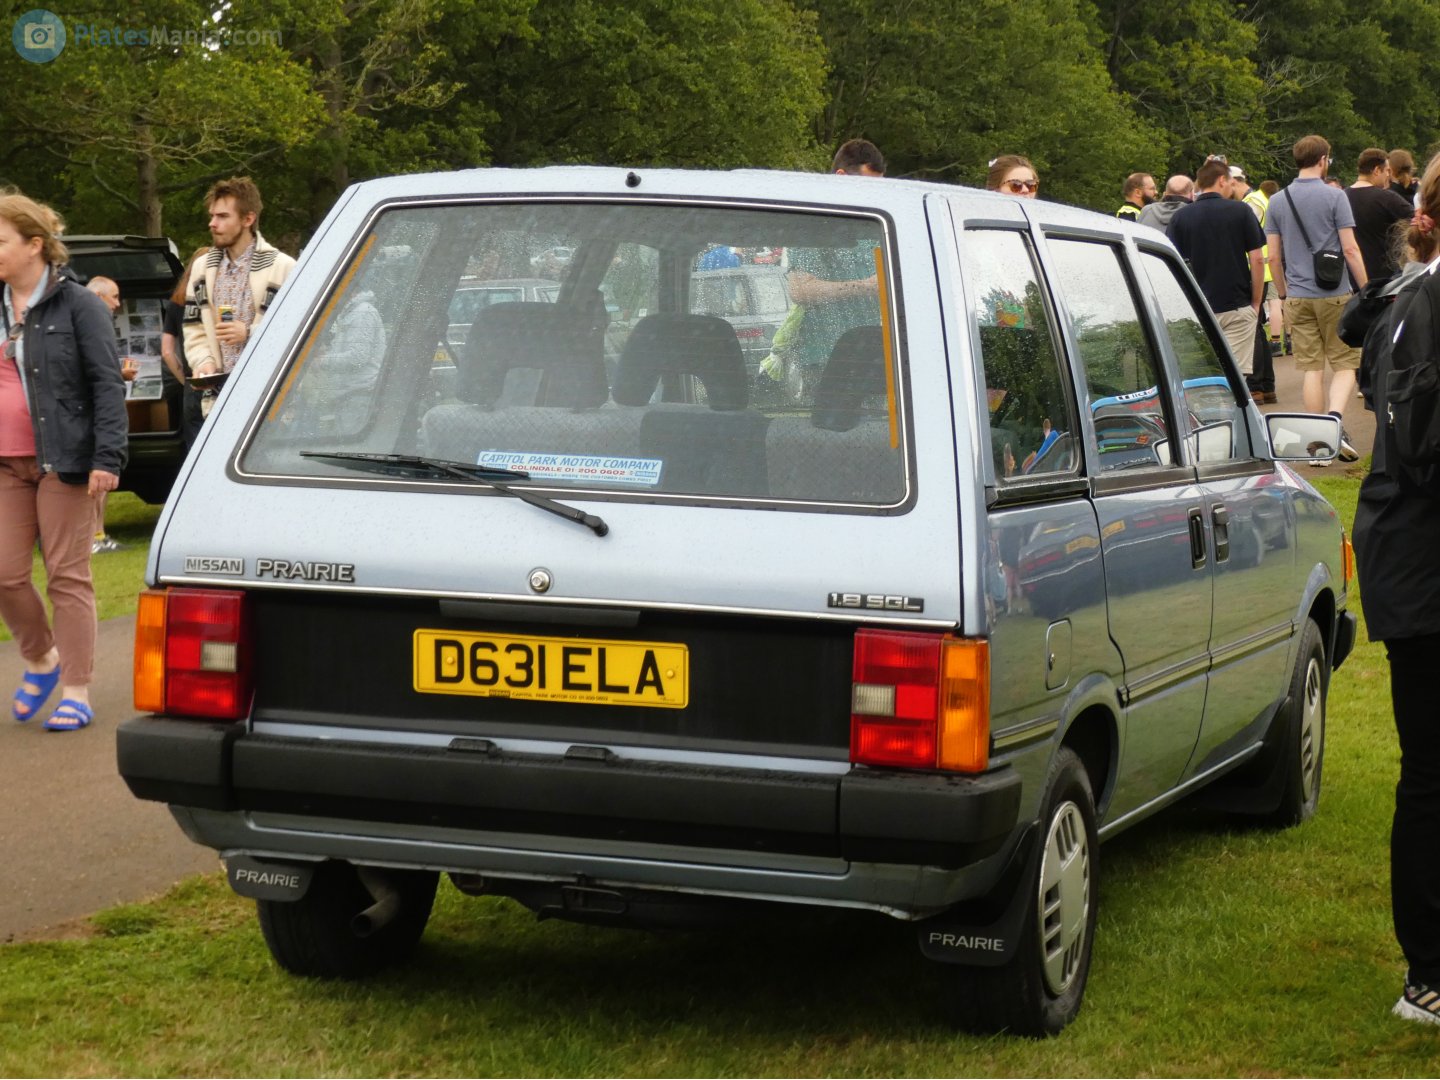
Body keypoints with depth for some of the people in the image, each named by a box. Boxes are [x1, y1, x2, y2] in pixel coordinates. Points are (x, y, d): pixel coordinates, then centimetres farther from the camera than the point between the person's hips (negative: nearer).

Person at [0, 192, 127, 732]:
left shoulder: (77, 306, -6)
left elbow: (107, 384, -8)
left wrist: (107, 457, -16)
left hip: (62, 463, -6)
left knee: (67, 577, -1)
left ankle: (76, 692, 7)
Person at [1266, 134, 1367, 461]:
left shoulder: (1278, 201, 7)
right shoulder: (1334, 197, -7)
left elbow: (1274, 256, 9)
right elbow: (1350, 249, -10)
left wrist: (1284, 294, 20)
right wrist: (1366, 290, -4)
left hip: (1298, 297, 4)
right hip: (1334, 294, -4)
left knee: (1311, 368, 7)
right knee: (1345, 363, 5)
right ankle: (1335, 419, -19)